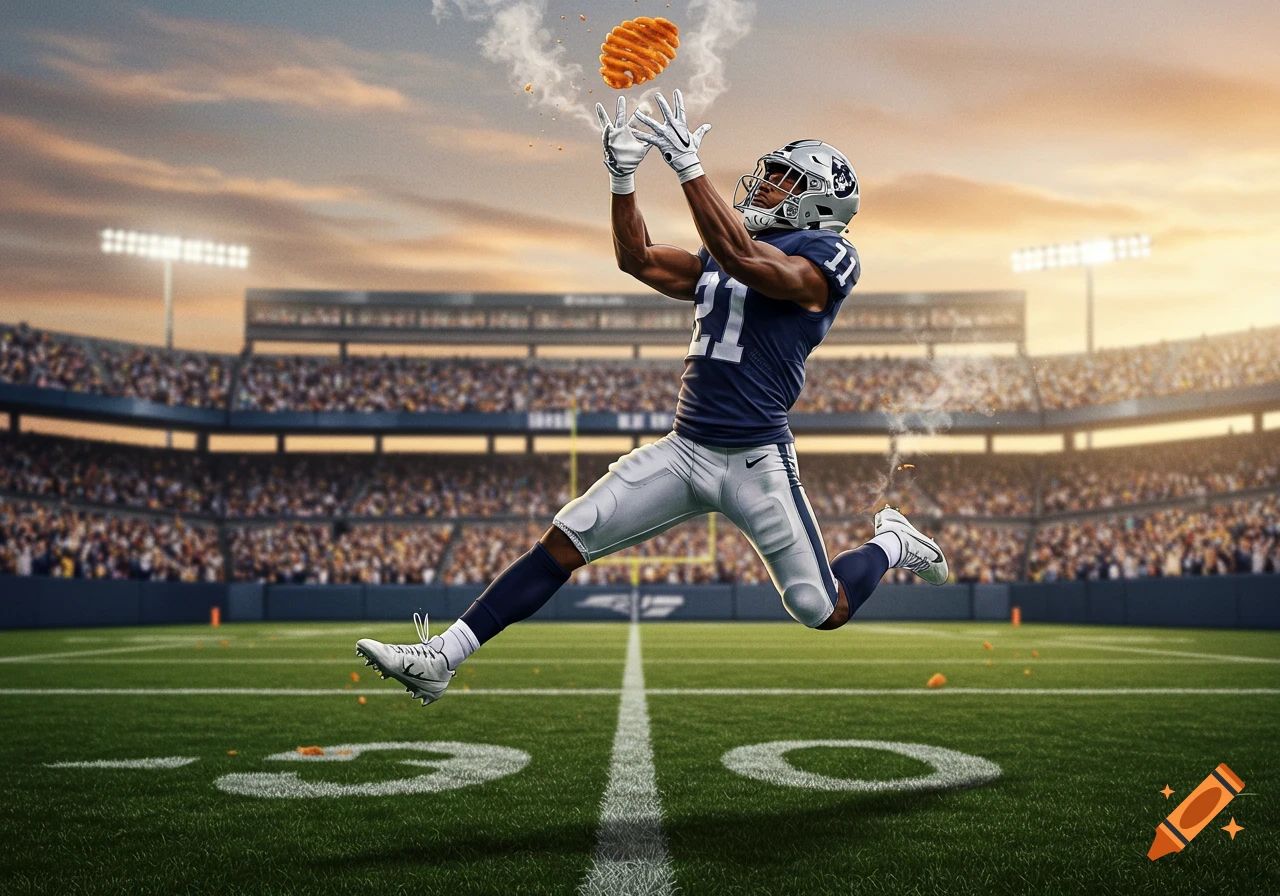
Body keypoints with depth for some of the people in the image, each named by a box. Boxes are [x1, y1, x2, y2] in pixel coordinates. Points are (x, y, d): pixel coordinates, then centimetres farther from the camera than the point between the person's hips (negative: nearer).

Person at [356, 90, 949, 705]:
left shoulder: (822, 257, -6)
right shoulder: (721, 258, 18)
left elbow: (743, 259, -24)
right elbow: (640, 260, 19)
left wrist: (687, 164, -25)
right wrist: (623, 175, 6)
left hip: (754, 458, -6)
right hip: (684, 448, 6)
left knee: (824, 612, 2)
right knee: (564, 542, -4)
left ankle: (892, 542, 33)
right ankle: (443, 658, 0)